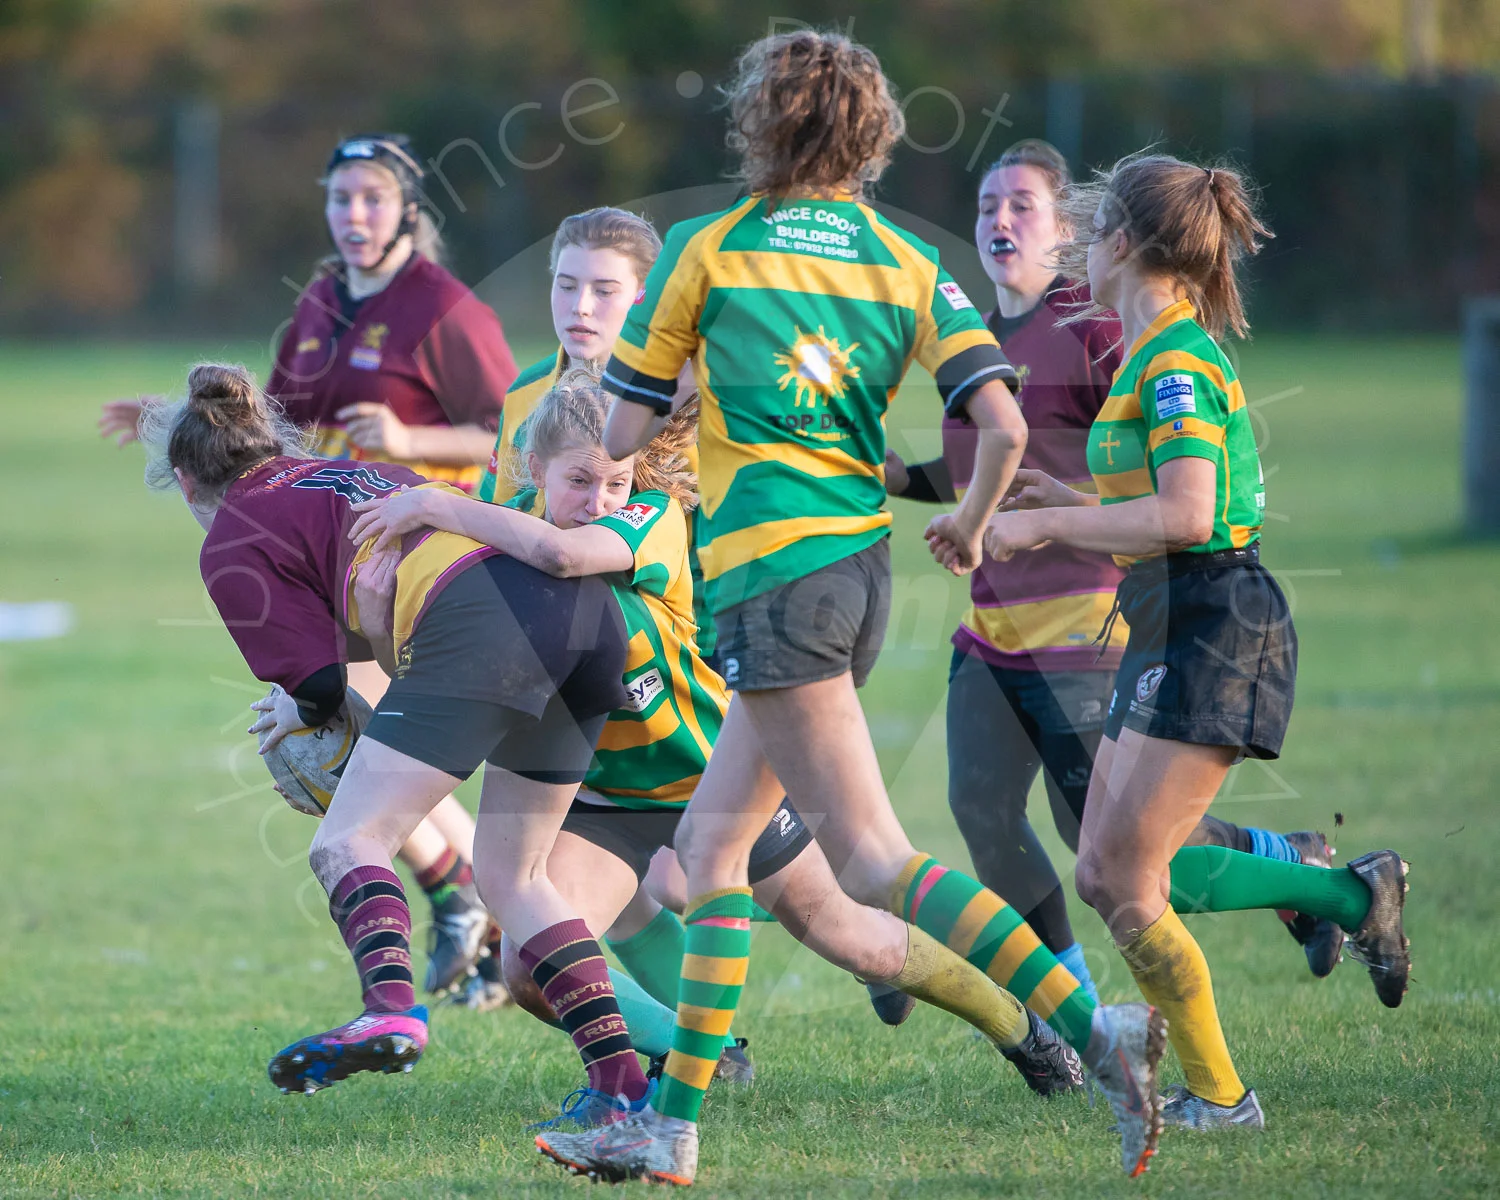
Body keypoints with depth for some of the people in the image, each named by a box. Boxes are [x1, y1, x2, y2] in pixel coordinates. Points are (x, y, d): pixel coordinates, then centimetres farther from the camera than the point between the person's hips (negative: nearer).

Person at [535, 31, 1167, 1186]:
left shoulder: (705, 252, -1)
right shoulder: (906, 265, 7)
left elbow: (623, 433, 4)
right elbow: (1004, 425, -3)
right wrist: (973, 522, 17)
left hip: (772, 569, -7)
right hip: (862, 562, 7)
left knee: (875, 860, -10)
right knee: (713, 842, 14)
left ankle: (1093, 1026, -24)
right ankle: (672, 1126, 14)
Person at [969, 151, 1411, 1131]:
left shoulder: (1176, 360, -15)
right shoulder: (1159, 354, 16)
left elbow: (1186, 515, -25)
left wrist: (1045, 523, -19)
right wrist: (1065, 500, 18)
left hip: (1213, 634, -10)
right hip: (1175, 635, 10)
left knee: (1125, 878, -9)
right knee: (1107, 874, 9)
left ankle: (1219, 1096, -1)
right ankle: (1351, 894, 16)